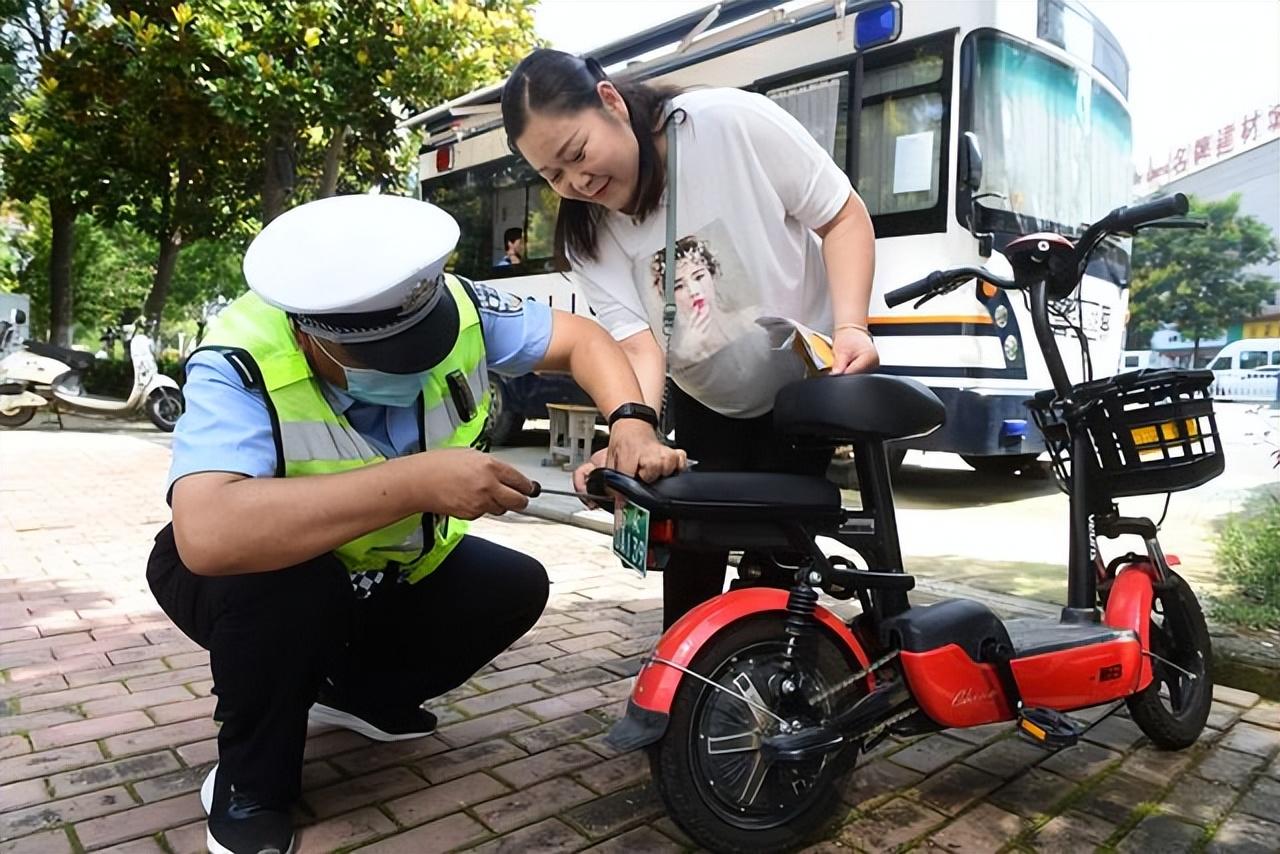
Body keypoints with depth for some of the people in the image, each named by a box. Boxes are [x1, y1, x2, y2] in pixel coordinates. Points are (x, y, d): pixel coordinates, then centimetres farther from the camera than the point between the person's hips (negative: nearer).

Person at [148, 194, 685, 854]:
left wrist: (631, 424, -30)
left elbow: (580, 338, -10)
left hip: (391, 574, 5)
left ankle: (357, 691, 14)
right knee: (282, 580, -36)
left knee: (516, 587, -11)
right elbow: (207, 534, -51)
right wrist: (417, 481, -51)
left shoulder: (454, 308, -21)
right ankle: (250, 784, -5)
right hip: (268, 576, -4)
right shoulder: (239, 368, -35)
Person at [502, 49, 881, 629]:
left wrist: (851, 328, -30)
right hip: (707, 405, 3)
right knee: (692, 542, 3)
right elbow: (639, 346, -23)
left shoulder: (733, 123, -24)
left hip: (810, 379, -3)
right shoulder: (586, 235, -13)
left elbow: (843, 217, -17)